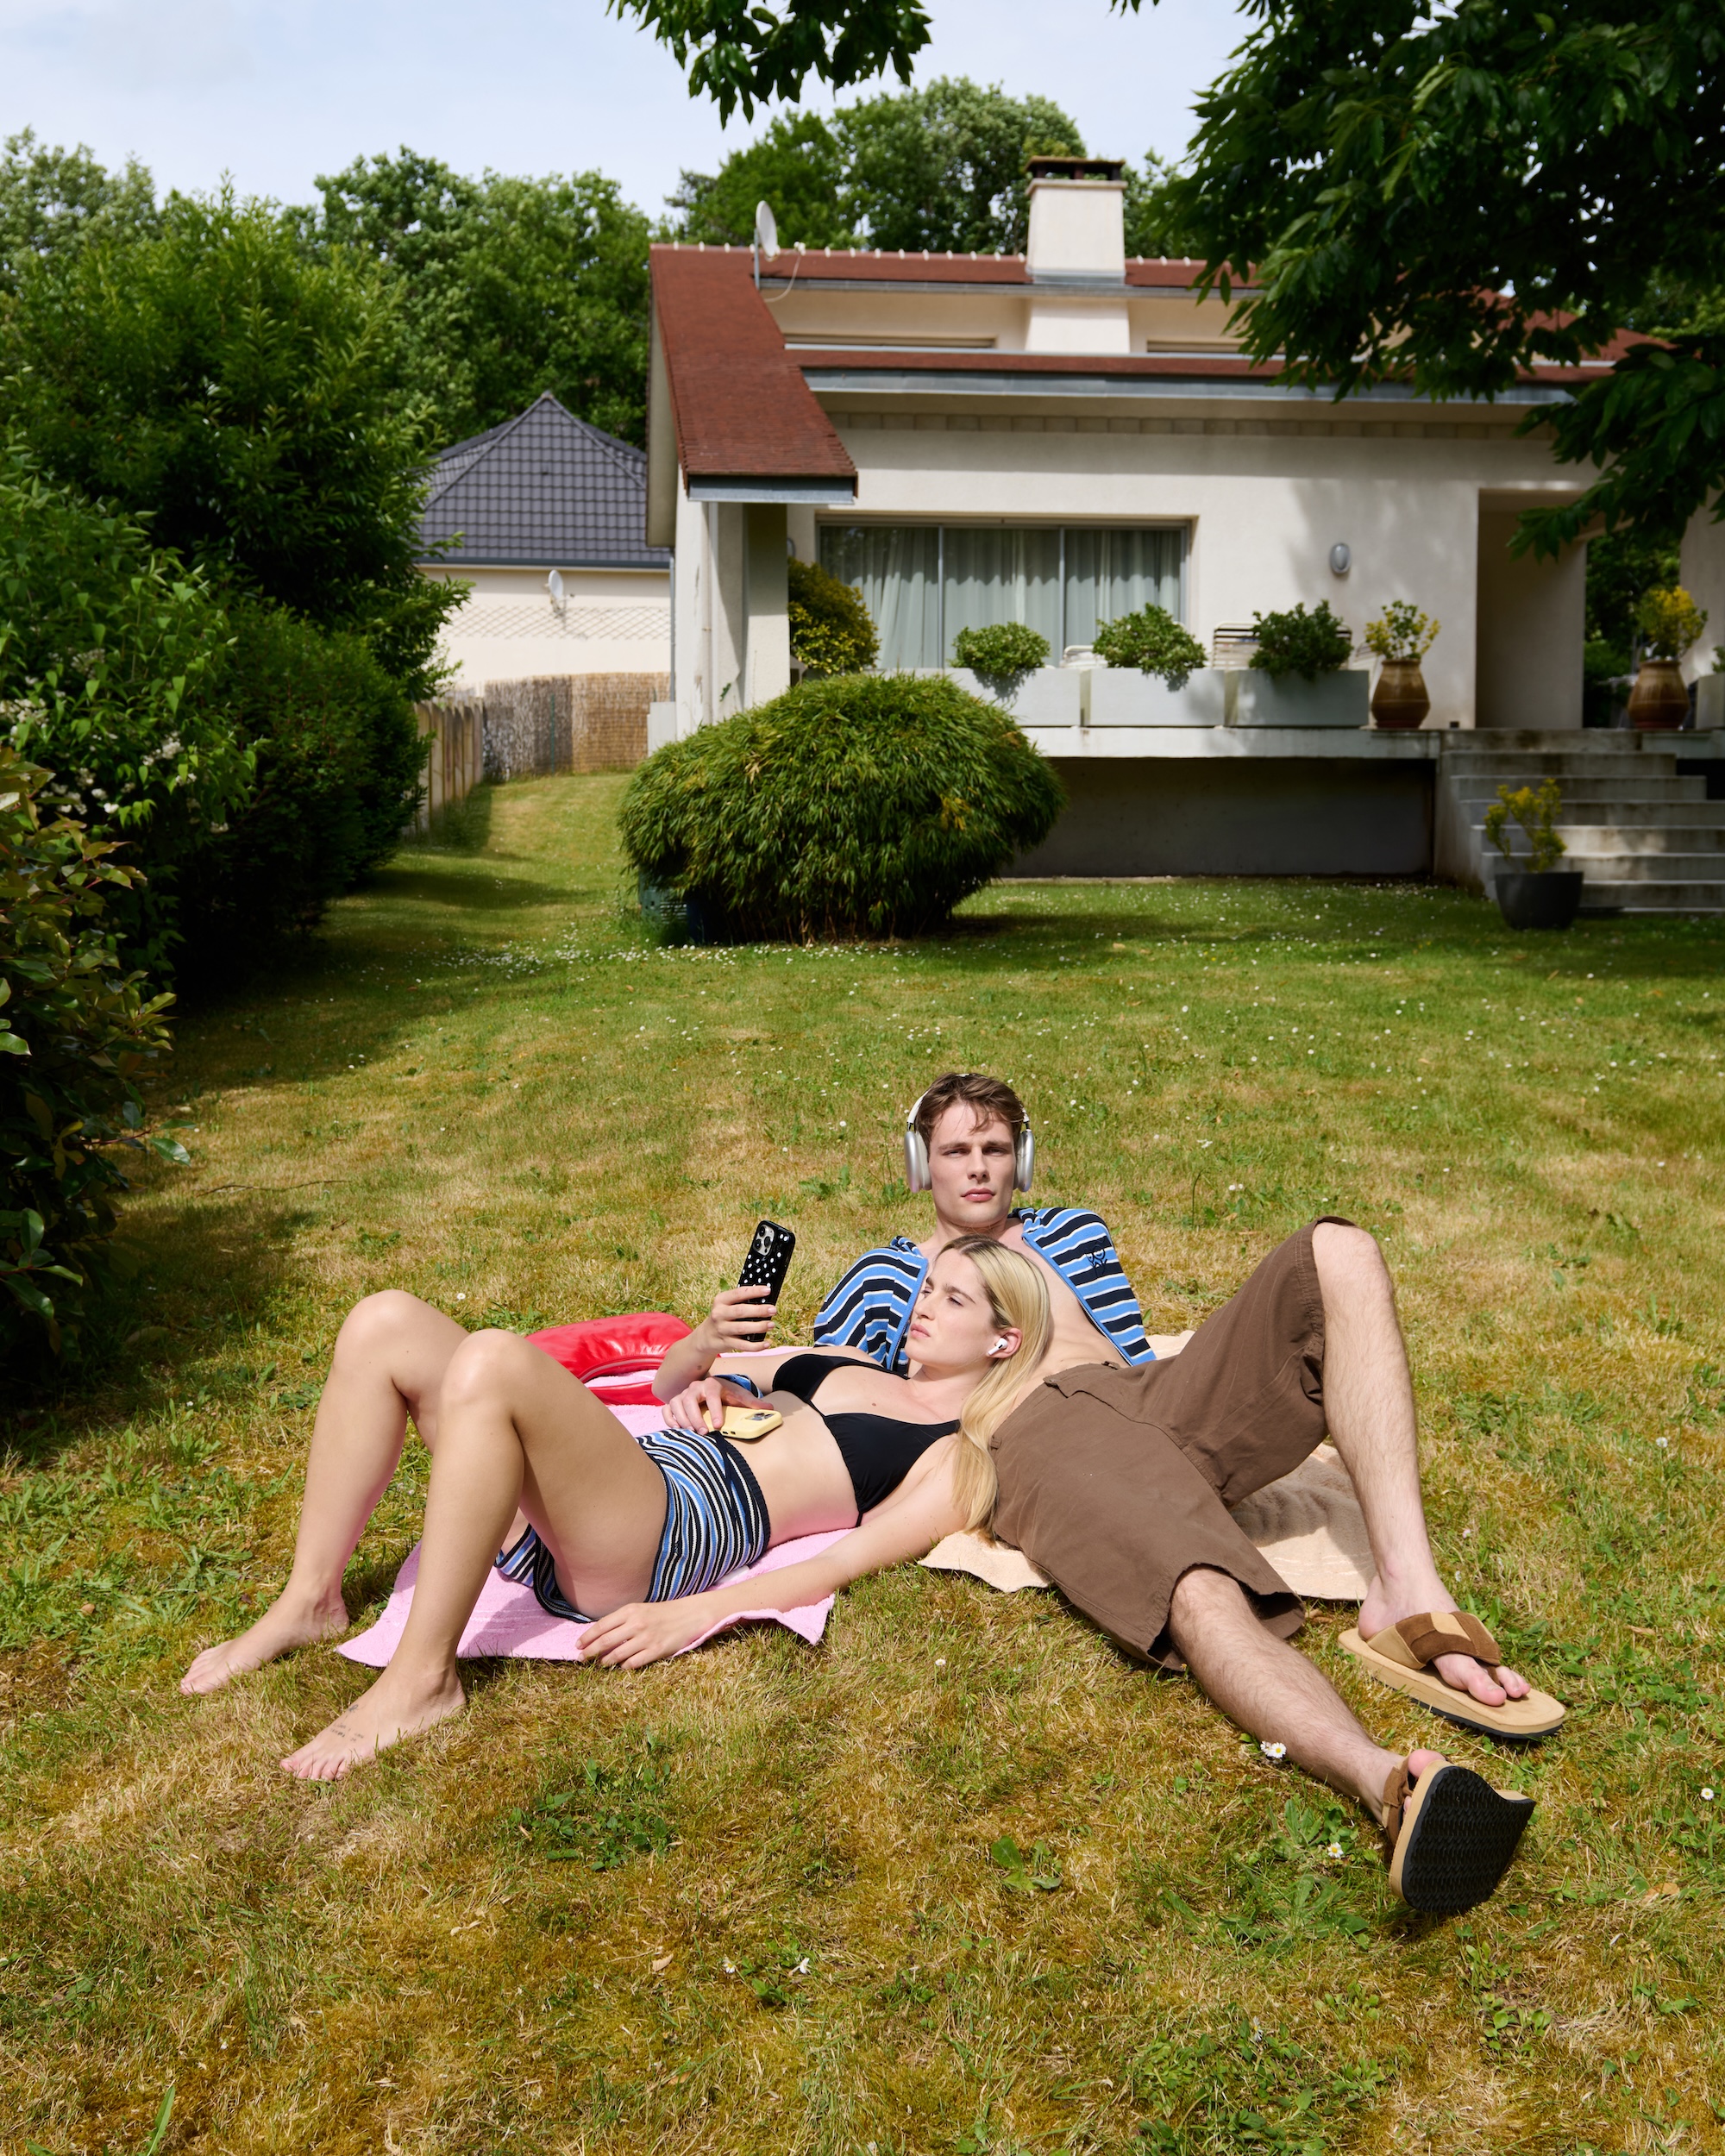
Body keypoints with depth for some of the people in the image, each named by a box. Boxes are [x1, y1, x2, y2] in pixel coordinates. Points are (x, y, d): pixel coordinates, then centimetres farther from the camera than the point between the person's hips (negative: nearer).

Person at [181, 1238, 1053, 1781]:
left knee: (492, 1361, -34)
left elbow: (849, 1557, -7)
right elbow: (672, 1383, 32)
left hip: (684, 1529, -8)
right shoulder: (846, 1365, 30)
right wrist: (710, 1343, 8)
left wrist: (690, 1617, -19)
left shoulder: (961, 1457, 8)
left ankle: (422, 1679, -25)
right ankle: (310, 1601, -3)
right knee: (385, 1324, -9)